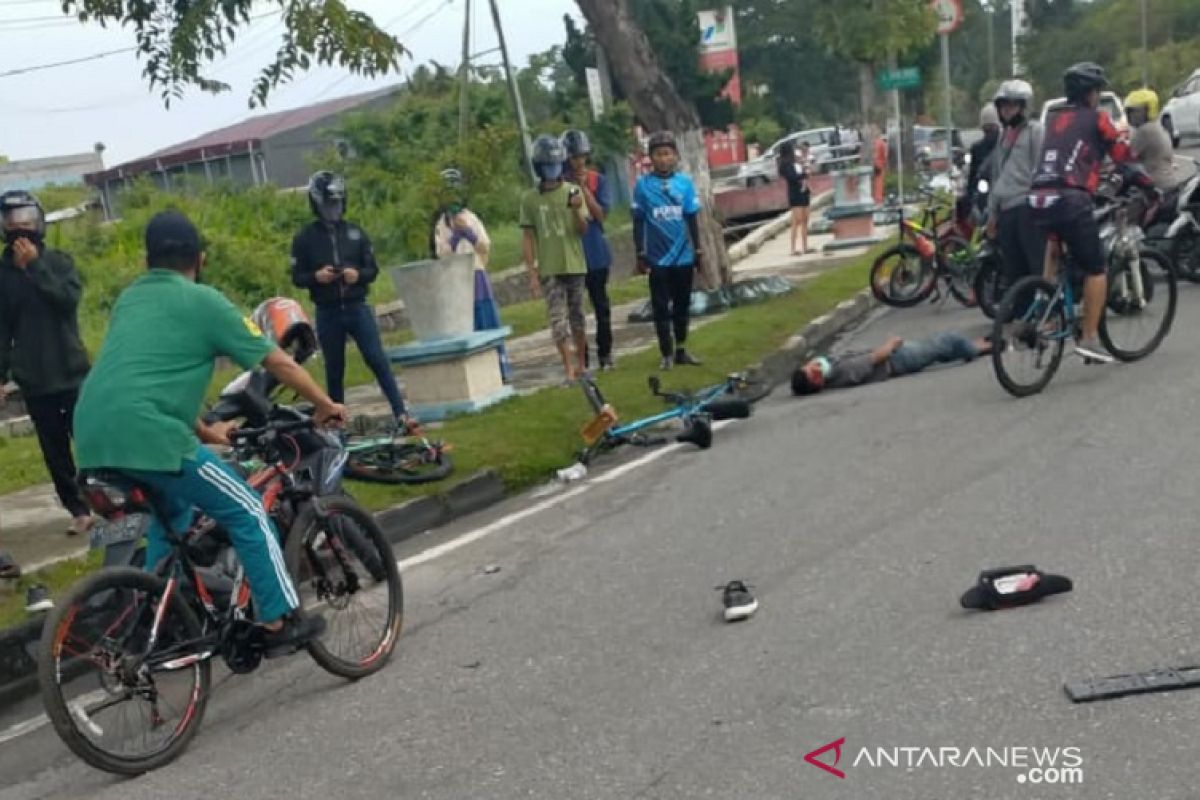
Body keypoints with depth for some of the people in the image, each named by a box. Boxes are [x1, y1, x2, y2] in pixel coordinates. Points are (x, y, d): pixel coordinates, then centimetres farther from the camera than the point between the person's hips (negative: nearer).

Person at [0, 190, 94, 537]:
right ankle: (79, 510, 16)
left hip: (72, 372, -2)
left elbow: (69, 298, -18)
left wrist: (35, 266, -20)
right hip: (33, 380, 2)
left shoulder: (58, 261, 0)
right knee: (55, 451, 6)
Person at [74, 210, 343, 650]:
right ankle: (279, 623, 9)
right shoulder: (203, 301, 3)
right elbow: (280, 363, 7)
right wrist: (325, 405, 21)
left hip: (93, 434, 8)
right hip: (147, 435, -8)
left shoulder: (128, 299, 24)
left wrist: (204, 431, 43)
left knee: (172, 511, 31)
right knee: (248, 513, 5)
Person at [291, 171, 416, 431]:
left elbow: (373, 269, 6)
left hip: (358, 308, 0)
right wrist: (316, 276, -18)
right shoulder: (305, 238, 1)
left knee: (378, 361, -6)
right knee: (334, 370, 8)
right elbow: (297, 277, 2)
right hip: (327, 313, 0)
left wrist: (358, 275, -15)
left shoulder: (356, 232, 6)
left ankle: (401, 415, -7)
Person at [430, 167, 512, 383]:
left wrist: (468, 231, -12)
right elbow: (442, 253, -6)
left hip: (477, 276, 1)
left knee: (488, 324, 2)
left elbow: (486, 248, 0)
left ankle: (501, 371, 6)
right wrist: (454, 235, -17)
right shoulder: (440, 223, 3)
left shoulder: (471, 217, 6)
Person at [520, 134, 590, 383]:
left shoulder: (573, 192, 1)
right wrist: (531, 273, -3)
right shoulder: (530, 199, 1)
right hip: (549, 269, -1)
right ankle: (569, 369, -9)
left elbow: (583, 230, -3)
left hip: (575, 265, 1)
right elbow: (528, 238, 2)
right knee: (558, 318, -8)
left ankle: (580, 363, 25)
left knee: (576, 316, 11)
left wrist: (576, 210, -23)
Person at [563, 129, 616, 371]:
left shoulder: (598, 180, 1)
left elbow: (601, 214, -7)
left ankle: (605, 353, 20)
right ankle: (580, 357, 11)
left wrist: (584, 188, -14)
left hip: (596, 253, 1)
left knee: (601, 306, 9)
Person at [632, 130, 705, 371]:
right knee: (661, 307, 4)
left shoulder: (685, 183, -1)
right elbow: (638, 223, 0)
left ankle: (681, 350, 24)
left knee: (682, 304, 12)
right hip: (658, 258, -2)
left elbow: (691, 220, 5)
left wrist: (698, 251, 7)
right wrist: (640, 255, -3)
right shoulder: (643, 185, -5)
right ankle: (667, 354, 13)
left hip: (683, 256, 2)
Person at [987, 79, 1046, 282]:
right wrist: (992, 212, 21)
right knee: (1013, 272, 8)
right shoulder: (1004, 136, 22)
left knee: (1039, 267, -10)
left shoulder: (1035, 131, -1)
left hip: (1028, 209, -7)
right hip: (1006, 211, 7)